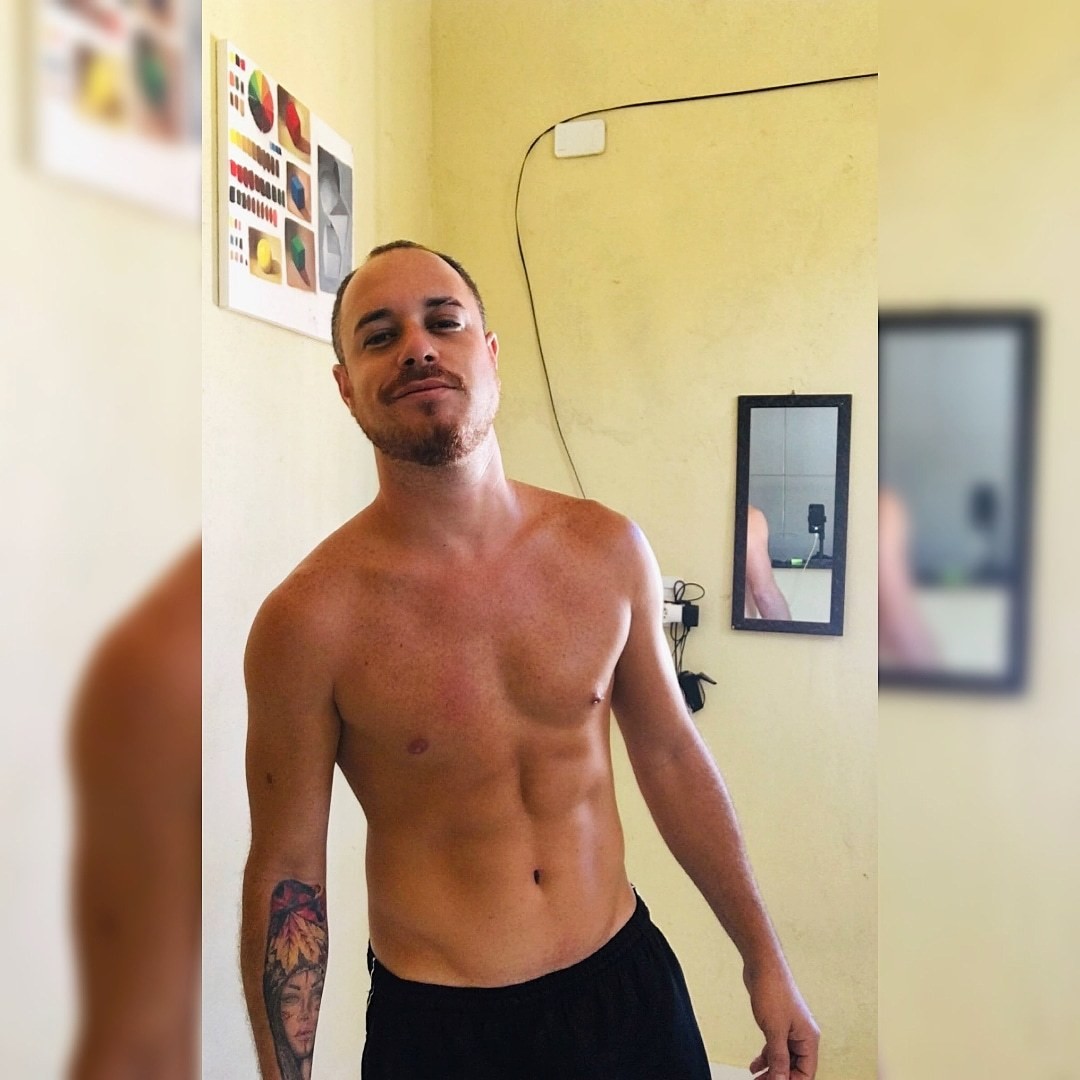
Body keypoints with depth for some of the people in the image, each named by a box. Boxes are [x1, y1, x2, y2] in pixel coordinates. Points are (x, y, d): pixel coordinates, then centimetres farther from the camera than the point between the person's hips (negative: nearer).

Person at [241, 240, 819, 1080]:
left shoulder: (609, 549, -9)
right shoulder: (310, 618, -19)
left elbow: (670, 752, 1)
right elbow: (286, 873, -9)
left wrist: (764, 958, 7)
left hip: (629, 979, 4)